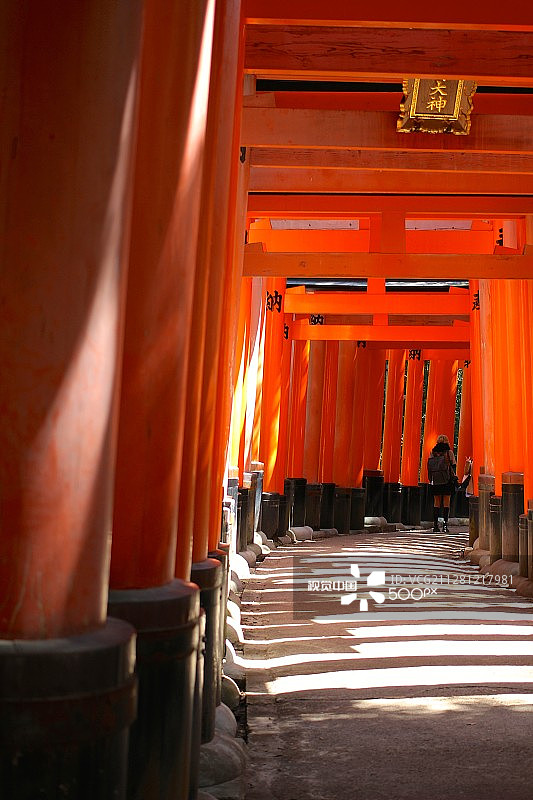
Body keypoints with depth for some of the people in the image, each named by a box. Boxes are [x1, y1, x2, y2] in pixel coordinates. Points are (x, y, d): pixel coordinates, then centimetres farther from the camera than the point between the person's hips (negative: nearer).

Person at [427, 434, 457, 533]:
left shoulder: (433, 452, 4)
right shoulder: (449, 452, -3)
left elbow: (429, 466, 6)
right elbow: (453, 466, -4)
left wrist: (431, 480, 12)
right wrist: (454, 478, 4)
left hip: (435, 480, 3)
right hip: (447, 480, -2)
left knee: (436, 502, 8)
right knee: (446, 502, 2)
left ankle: (435, 524, 4)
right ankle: (445, 524, -5)